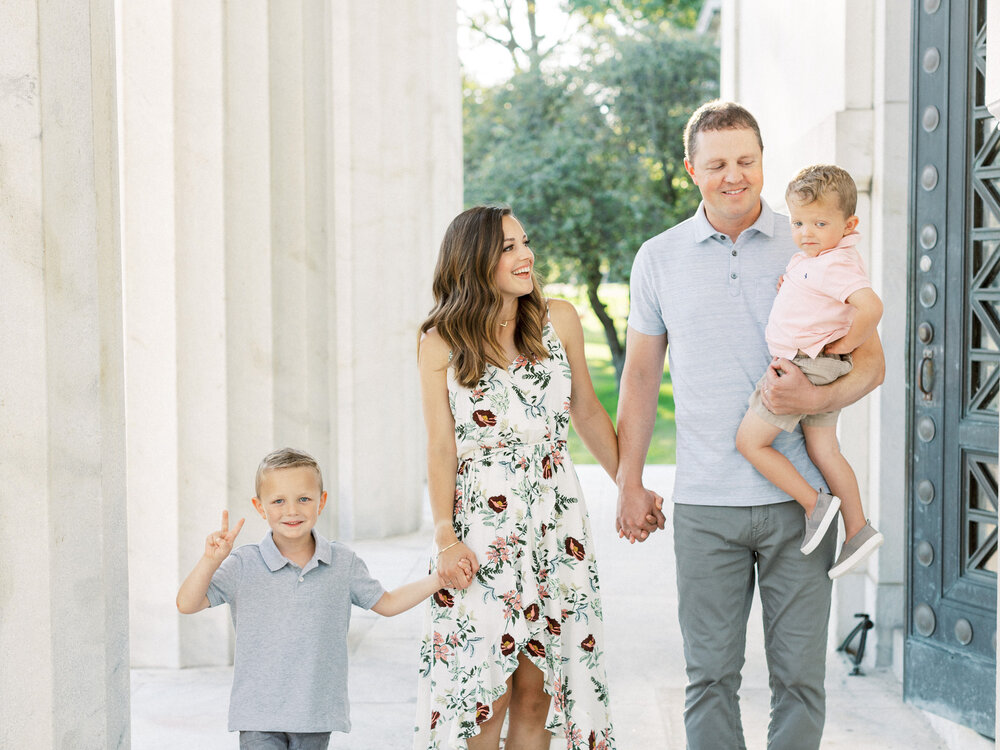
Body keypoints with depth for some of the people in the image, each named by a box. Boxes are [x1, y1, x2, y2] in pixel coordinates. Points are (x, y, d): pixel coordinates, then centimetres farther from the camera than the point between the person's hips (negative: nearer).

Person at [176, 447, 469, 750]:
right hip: (258, 713, -2)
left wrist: (440, 579, 5)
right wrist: (211, 560, -26)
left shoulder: (343, 563, 2)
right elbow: (187, 604, -10)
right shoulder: (243, 566, -6)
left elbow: (385, 603, 14)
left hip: (317, 712, 2)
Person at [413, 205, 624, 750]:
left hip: (555, 519, 2)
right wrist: (445, 537, -8)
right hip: (479, 526, -2)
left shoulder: (558, 321, 4)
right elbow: (440, 447, -3)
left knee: (536, 689, 5)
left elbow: (587, 411, 13)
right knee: (483, 689, 0)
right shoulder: (441, 344, -3)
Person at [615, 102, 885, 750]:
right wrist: (630, 484, 10)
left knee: (800, 674, 4)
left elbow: (871, 360, 4)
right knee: (711, 674, 5)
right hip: (705, 506, 1)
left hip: (798, 498, 0)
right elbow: (641, 375, 13)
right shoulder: (659, 259, 7)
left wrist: (817, 398, -17)